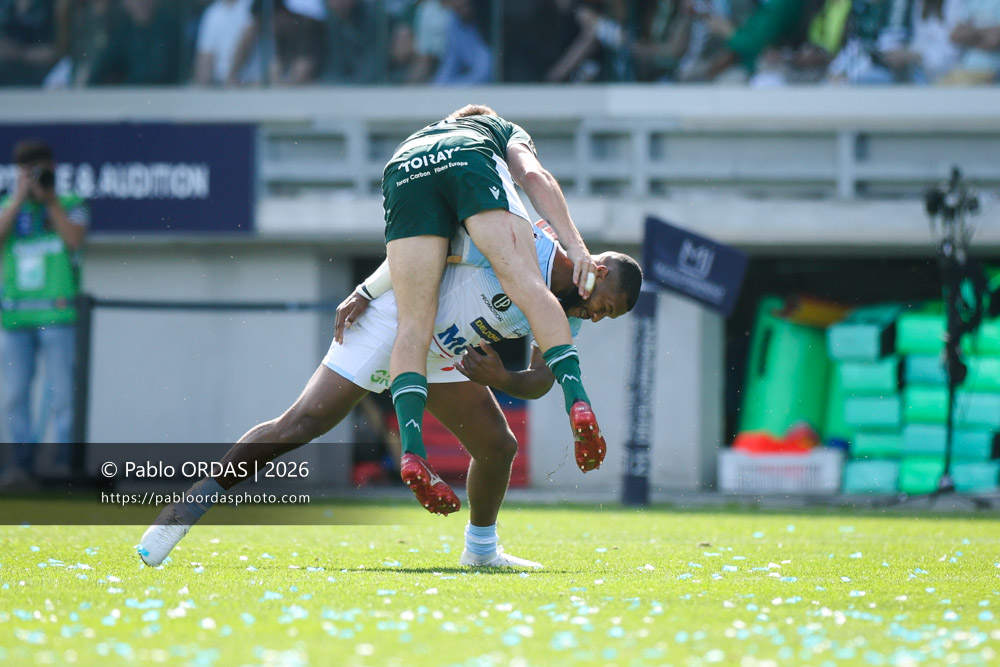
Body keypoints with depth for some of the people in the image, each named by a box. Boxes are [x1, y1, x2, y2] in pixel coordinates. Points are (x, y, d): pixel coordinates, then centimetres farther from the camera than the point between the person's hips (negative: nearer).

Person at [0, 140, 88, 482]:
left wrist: (49, 199, -8)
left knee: (61, 391, -5)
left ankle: (65, 460, -2)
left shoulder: (70, 206, 8)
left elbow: (74, 239, -10)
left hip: (58, 314, -3)